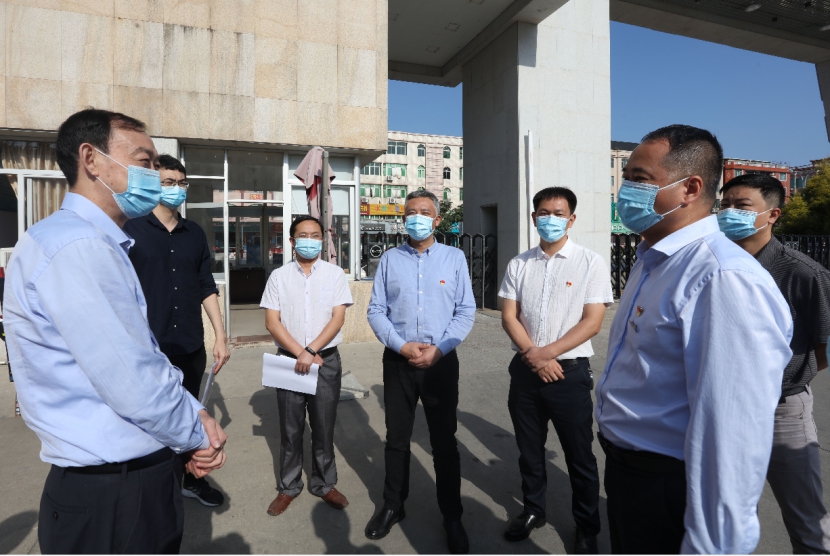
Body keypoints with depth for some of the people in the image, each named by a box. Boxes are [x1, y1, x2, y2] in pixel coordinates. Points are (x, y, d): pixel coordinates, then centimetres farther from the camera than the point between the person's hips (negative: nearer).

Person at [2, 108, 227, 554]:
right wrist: (198, 434, -9)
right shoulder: (74, 244, -22)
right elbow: (134, 386, -26)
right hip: (112, 500, -9)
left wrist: (196, 417, -2)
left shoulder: (102, 246, 12)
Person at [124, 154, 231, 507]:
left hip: (191, 348, 4)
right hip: (149, 350, -4)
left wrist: (220, 336, 6)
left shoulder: (195, 234, 8)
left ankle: (191, 479, 34)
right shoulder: (131, 230, -4)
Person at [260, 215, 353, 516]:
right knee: (290, 428, 11)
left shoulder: (334, 274, 1)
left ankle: (324, 484, 29)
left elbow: (338, 317, -6)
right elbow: (272, 322, -2)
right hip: (289, 360, 1)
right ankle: (288, 487, 29)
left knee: (324, 427, 10)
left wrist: (311, 351, -15)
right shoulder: (279, 276, 2)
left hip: (326, 359, 0)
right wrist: (300, 353, -12)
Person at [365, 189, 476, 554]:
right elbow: (376, 311, 1)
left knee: (444, 441, 9)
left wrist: (438, 349, -13)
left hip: (441, 361, -1)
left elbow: (466, 311, -2)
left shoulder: (454, 258, 2)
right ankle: (392, 506, 34)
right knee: (396, 439, 14)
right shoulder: (389, 259, 4)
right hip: (398, 360, 1)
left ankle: (452, 517, 27)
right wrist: (402, 346, -13)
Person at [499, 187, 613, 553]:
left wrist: (546, 353, -16)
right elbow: (509, 316, 1)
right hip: (525, 371, 3)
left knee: (579, 456, 11)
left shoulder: (591, 263, -5)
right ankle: (533, 510, 40)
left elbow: (592, 322, -10)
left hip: (570, 372, -3)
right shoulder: (519, 264, 4)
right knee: (529, 449, 18)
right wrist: (532, 355, -13)